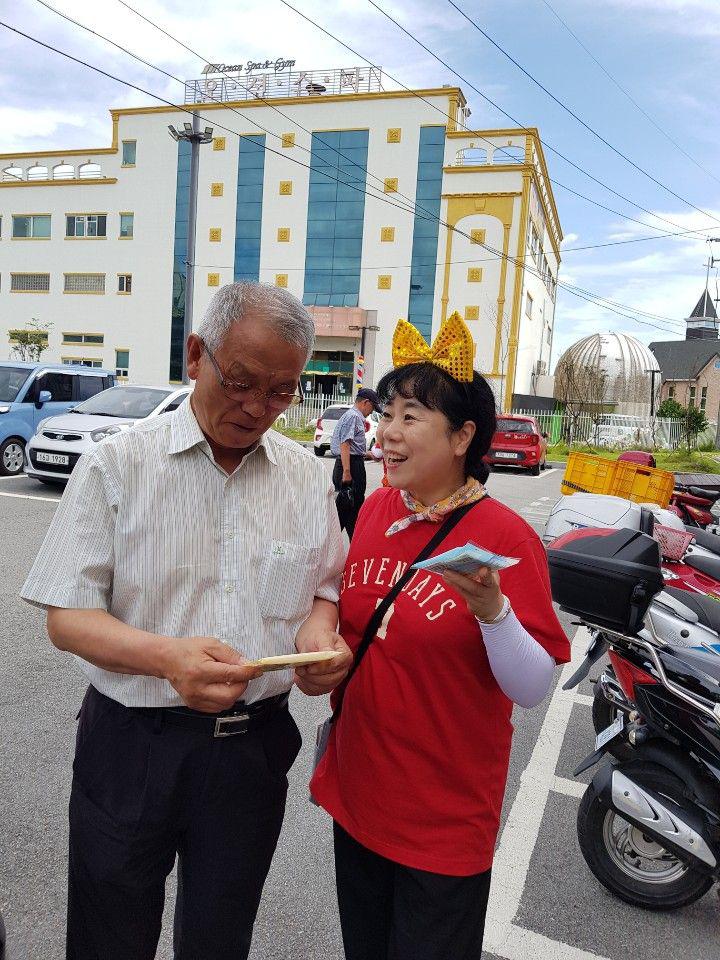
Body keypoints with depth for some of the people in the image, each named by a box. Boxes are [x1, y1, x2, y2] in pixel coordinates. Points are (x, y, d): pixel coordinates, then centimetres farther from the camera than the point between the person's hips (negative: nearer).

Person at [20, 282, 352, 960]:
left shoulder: (305, 476, 2)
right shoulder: (116, 465, -9)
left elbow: (326, 587, 10)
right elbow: (67, 616, -11)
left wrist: (319, 633, -13)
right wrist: (168, 657, -29)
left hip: (254, 746, 3)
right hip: (131, 744, -2)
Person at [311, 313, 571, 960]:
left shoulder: (504, 536, -20)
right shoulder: (376, 509, -2)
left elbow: (534, 690, -21)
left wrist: (491, 609, -35)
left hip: (447, 816, -5)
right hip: (356, 790, 6)